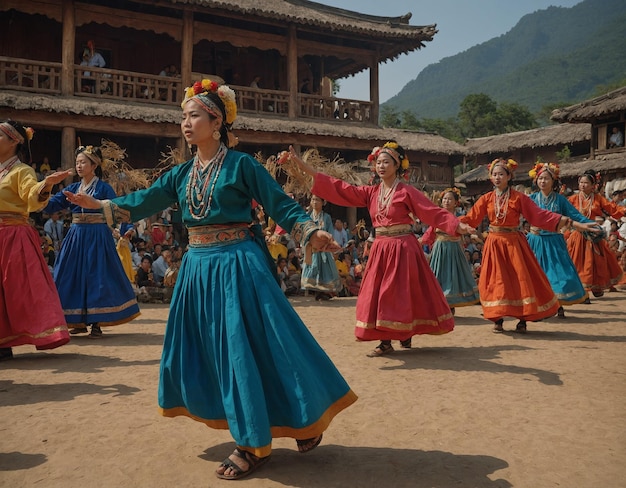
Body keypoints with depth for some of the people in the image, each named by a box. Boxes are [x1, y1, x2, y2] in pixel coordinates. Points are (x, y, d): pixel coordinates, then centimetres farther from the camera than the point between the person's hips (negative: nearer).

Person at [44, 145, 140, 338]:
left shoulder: (104, 188, -4)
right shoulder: (72, 188, 11)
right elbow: (51, 205, 4)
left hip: (97, 237, -6)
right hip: (75, 237, 6)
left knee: (97, 276, -5)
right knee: (74, 276, 6)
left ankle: (96, 323, 3)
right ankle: (80, 322, 17)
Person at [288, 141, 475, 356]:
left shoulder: (407, 192, -7)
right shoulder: (371, 192, 6)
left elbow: (434, 213, -9)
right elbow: (339, 189, 1)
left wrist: (458, 226, -24)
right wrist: (304, 167, -5)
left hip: (403, 249, -5)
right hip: (380, 249, 5)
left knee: (401, 294, 0)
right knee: (378, 294, 5)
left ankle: (405, 334, 16)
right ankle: (386, 341, 15)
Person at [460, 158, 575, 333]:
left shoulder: (519, 197, -4)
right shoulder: (486, 198, 2)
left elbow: (537, 214, -6)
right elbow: (471, 218, 2)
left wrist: (560, 220, -15)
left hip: (514, 243, -2)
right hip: (494, 244, 2)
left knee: (520, 279, 0)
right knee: (496, 281, 2)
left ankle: (522, 320, 12)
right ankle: (498, 319, 12)